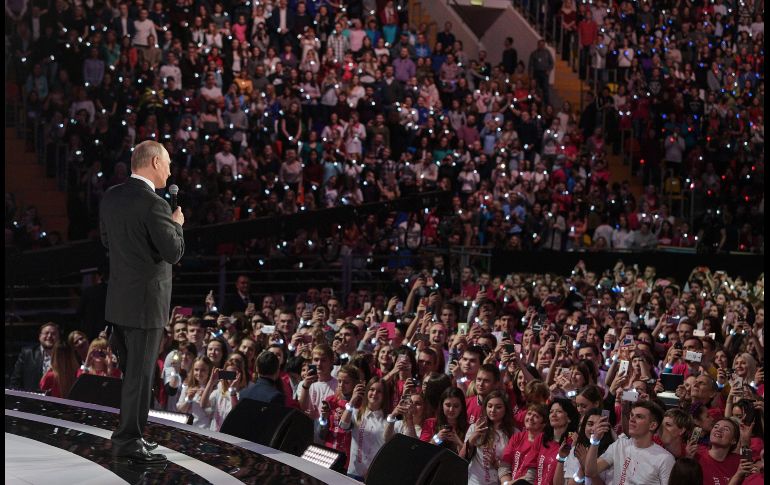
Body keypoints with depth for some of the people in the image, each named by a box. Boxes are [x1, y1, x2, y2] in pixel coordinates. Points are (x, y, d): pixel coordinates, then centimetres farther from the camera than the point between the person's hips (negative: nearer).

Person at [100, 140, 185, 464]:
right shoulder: (153, 204, -19)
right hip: (146, 301, -8)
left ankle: (128, 434, 25)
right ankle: (129, 441, 5)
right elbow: (174, 252, -17)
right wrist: (176, 224, 0)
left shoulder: (111, 197, 6)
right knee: (140, 376, 0)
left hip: (118, 300, 8)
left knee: (131, 373, 18)